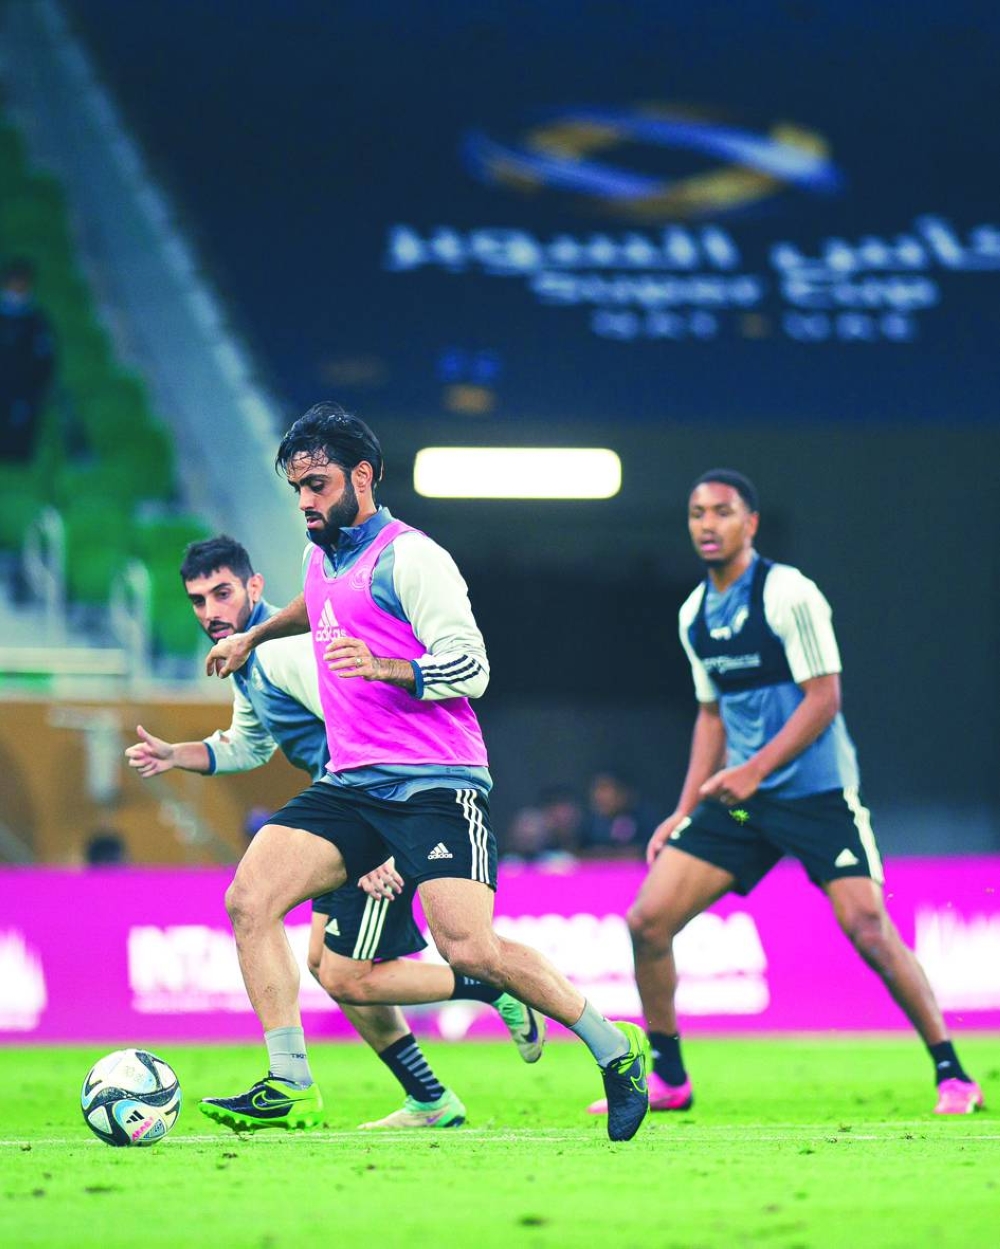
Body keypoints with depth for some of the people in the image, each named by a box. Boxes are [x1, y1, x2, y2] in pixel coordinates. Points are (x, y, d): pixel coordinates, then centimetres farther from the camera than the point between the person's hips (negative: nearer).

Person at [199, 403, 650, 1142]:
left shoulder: (409, 557, -8)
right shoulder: (323, 558, 17)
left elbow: (470, 668, -14)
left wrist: (381, 666, -28)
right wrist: (254, 637, 54)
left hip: (435, 781, -8)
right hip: (351, 785, 8)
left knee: (469, 949, -20)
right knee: (250, 899, -13)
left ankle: (613, 1048, 0)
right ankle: (290, 1083, -11)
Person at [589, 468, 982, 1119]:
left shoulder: (789, 595, -11)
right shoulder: (695, 614, 10)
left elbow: (823, 698, -14)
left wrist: (755, 769, -22)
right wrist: (685, 811, 14)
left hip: (816, 791, -6)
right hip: (740, 797, 7)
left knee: (868, 927, -17)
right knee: (648, 920, -3)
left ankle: (953, 1075, -6)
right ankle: (668, 1078, 12)